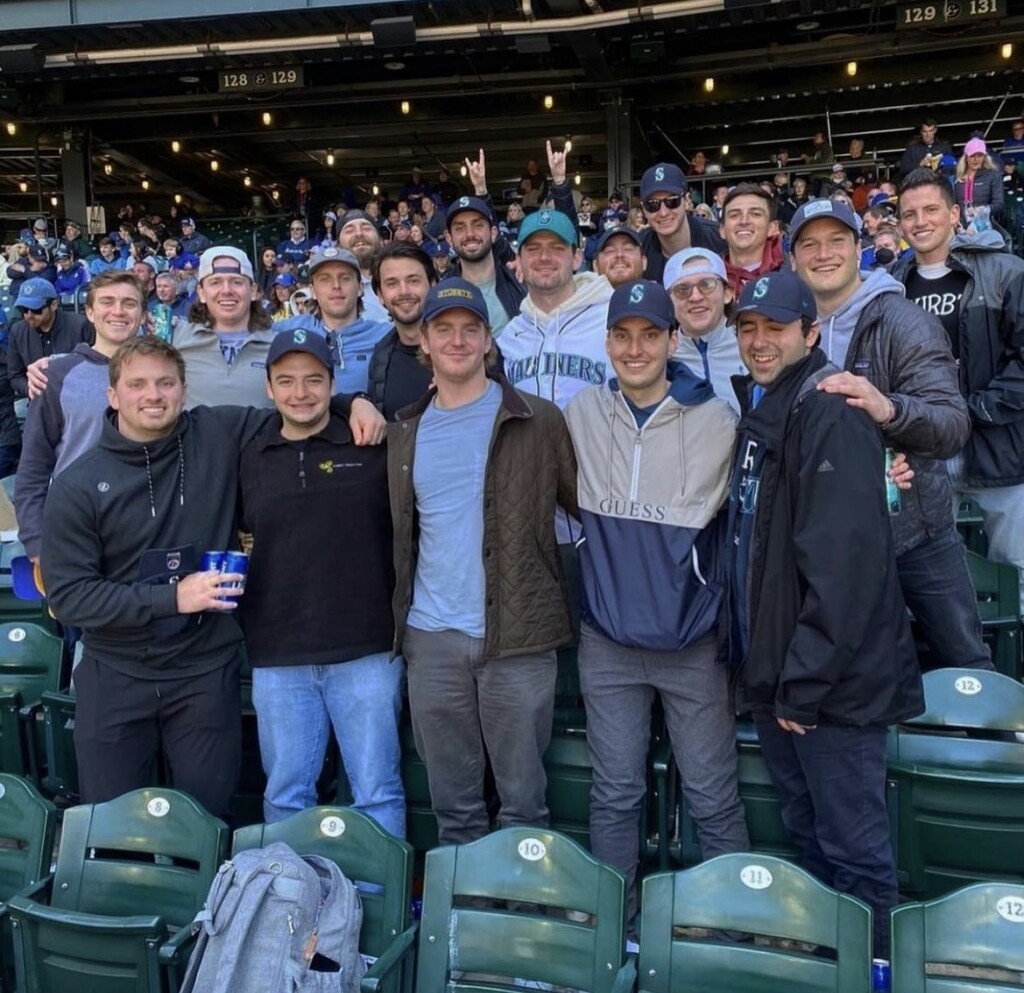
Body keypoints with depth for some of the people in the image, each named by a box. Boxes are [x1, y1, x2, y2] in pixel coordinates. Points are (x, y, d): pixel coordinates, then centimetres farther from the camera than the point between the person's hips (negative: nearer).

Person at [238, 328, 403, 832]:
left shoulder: (374, 449, 0)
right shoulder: (249, 458, 9)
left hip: (367, 650, -2)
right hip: (277, 658, 3)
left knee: (377, 792, 5)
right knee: (285, 795, 13)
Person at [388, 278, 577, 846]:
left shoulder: (538, 422, -2)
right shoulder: (405, 433, 10)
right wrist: (399, 618, 9)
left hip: (518, 635, -3)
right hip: (430, 639, 4)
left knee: (522, 798, 8)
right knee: (452, 803, 15)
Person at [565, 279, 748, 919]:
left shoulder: (716, 420, -6)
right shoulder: (583, 414, 2)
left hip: (695, 642, -2)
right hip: (608, 638, 2)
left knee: (714, 798, 7)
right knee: (614, 794, 13)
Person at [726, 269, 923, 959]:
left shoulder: (830, 413, -14)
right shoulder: (757, 413, 13)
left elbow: (844, 562, -21)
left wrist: (804, 684, -19)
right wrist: (766, 671, 12)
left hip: (832, 682, -8)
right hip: (775, 674, 8)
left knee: (852, 848, 6)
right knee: (807, 832, 20)